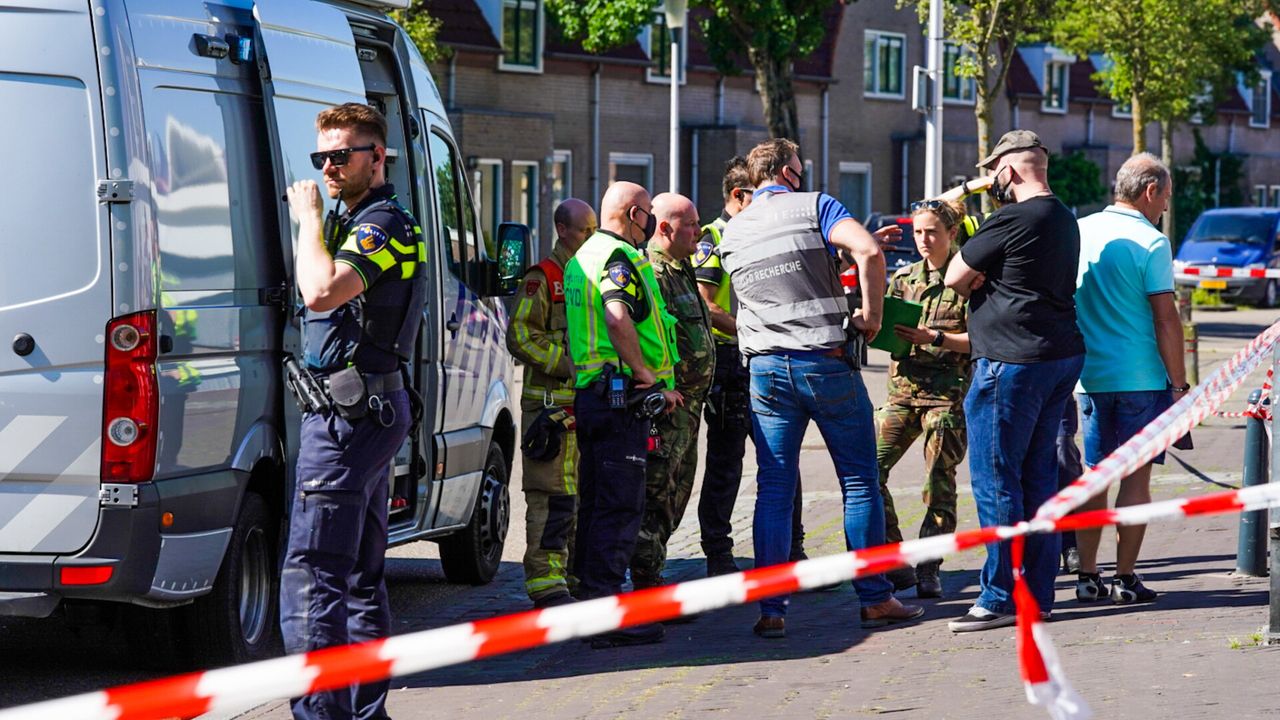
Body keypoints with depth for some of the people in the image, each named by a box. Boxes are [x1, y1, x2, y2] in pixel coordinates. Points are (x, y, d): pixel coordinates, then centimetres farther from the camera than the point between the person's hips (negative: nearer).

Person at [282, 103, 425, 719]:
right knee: (360, 576, 15)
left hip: (348, 413, -11)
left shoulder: (382, 223, -12)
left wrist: (308, 219, -17)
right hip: (370, 409, 11)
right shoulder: (356, 221, 20)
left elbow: (322, 291, -28)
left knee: (310, 575, -15)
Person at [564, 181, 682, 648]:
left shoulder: (584, 256, 21)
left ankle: (591, 602, 19)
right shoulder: (619, 256, -12)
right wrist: (646, 373, -18)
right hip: (621, 395, -10)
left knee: (597, 501, 14)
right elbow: (618, 316, -29)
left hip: (590, 393, 10)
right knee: (621, 505, -9)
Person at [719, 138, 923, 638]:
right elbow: (868, 250, -19)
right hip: (827, 360, -4)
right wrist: (872, 314, -10)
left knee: (773, 489, 4)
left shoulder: (732, 233, 14)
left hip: (766, 367, 4)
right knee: (859, 481, 6)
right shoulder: (814, 206, -3)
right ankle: (875, 599, 8)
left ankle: (770, 610, -2)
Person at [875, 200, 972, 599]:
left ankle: (929, 569, 5)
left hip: (949, 391, -5)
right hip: (903, 388, 5)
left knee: (939, 481, -4)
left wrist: (934, 338, -18)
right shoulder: (904, 278, 16)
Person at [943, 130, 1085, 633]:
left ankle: (1001, 597, -4)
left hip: (1012, 363, -9)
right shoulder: (1063, 219, 15)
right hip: (1062, 356, 9)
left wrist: (977, 280, 10)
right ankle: (1038, 592, 15)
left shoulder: (1013, 219, -14)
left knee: (995, 478, -4)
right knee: (1037, 475, 12)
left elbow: (955, 279, -7)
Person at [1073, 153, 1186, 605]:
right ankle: (1125, 579, 2)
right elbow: (1166, 320, -12)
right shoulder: (1151, 242, -11)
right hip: (1142, 377, -5)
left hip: (1089, 376, 5)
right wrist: (1179, 384, -6)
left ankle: (1087, 576, 11)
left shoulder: (1079, 231, 7)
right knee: (1136, 477, 1)